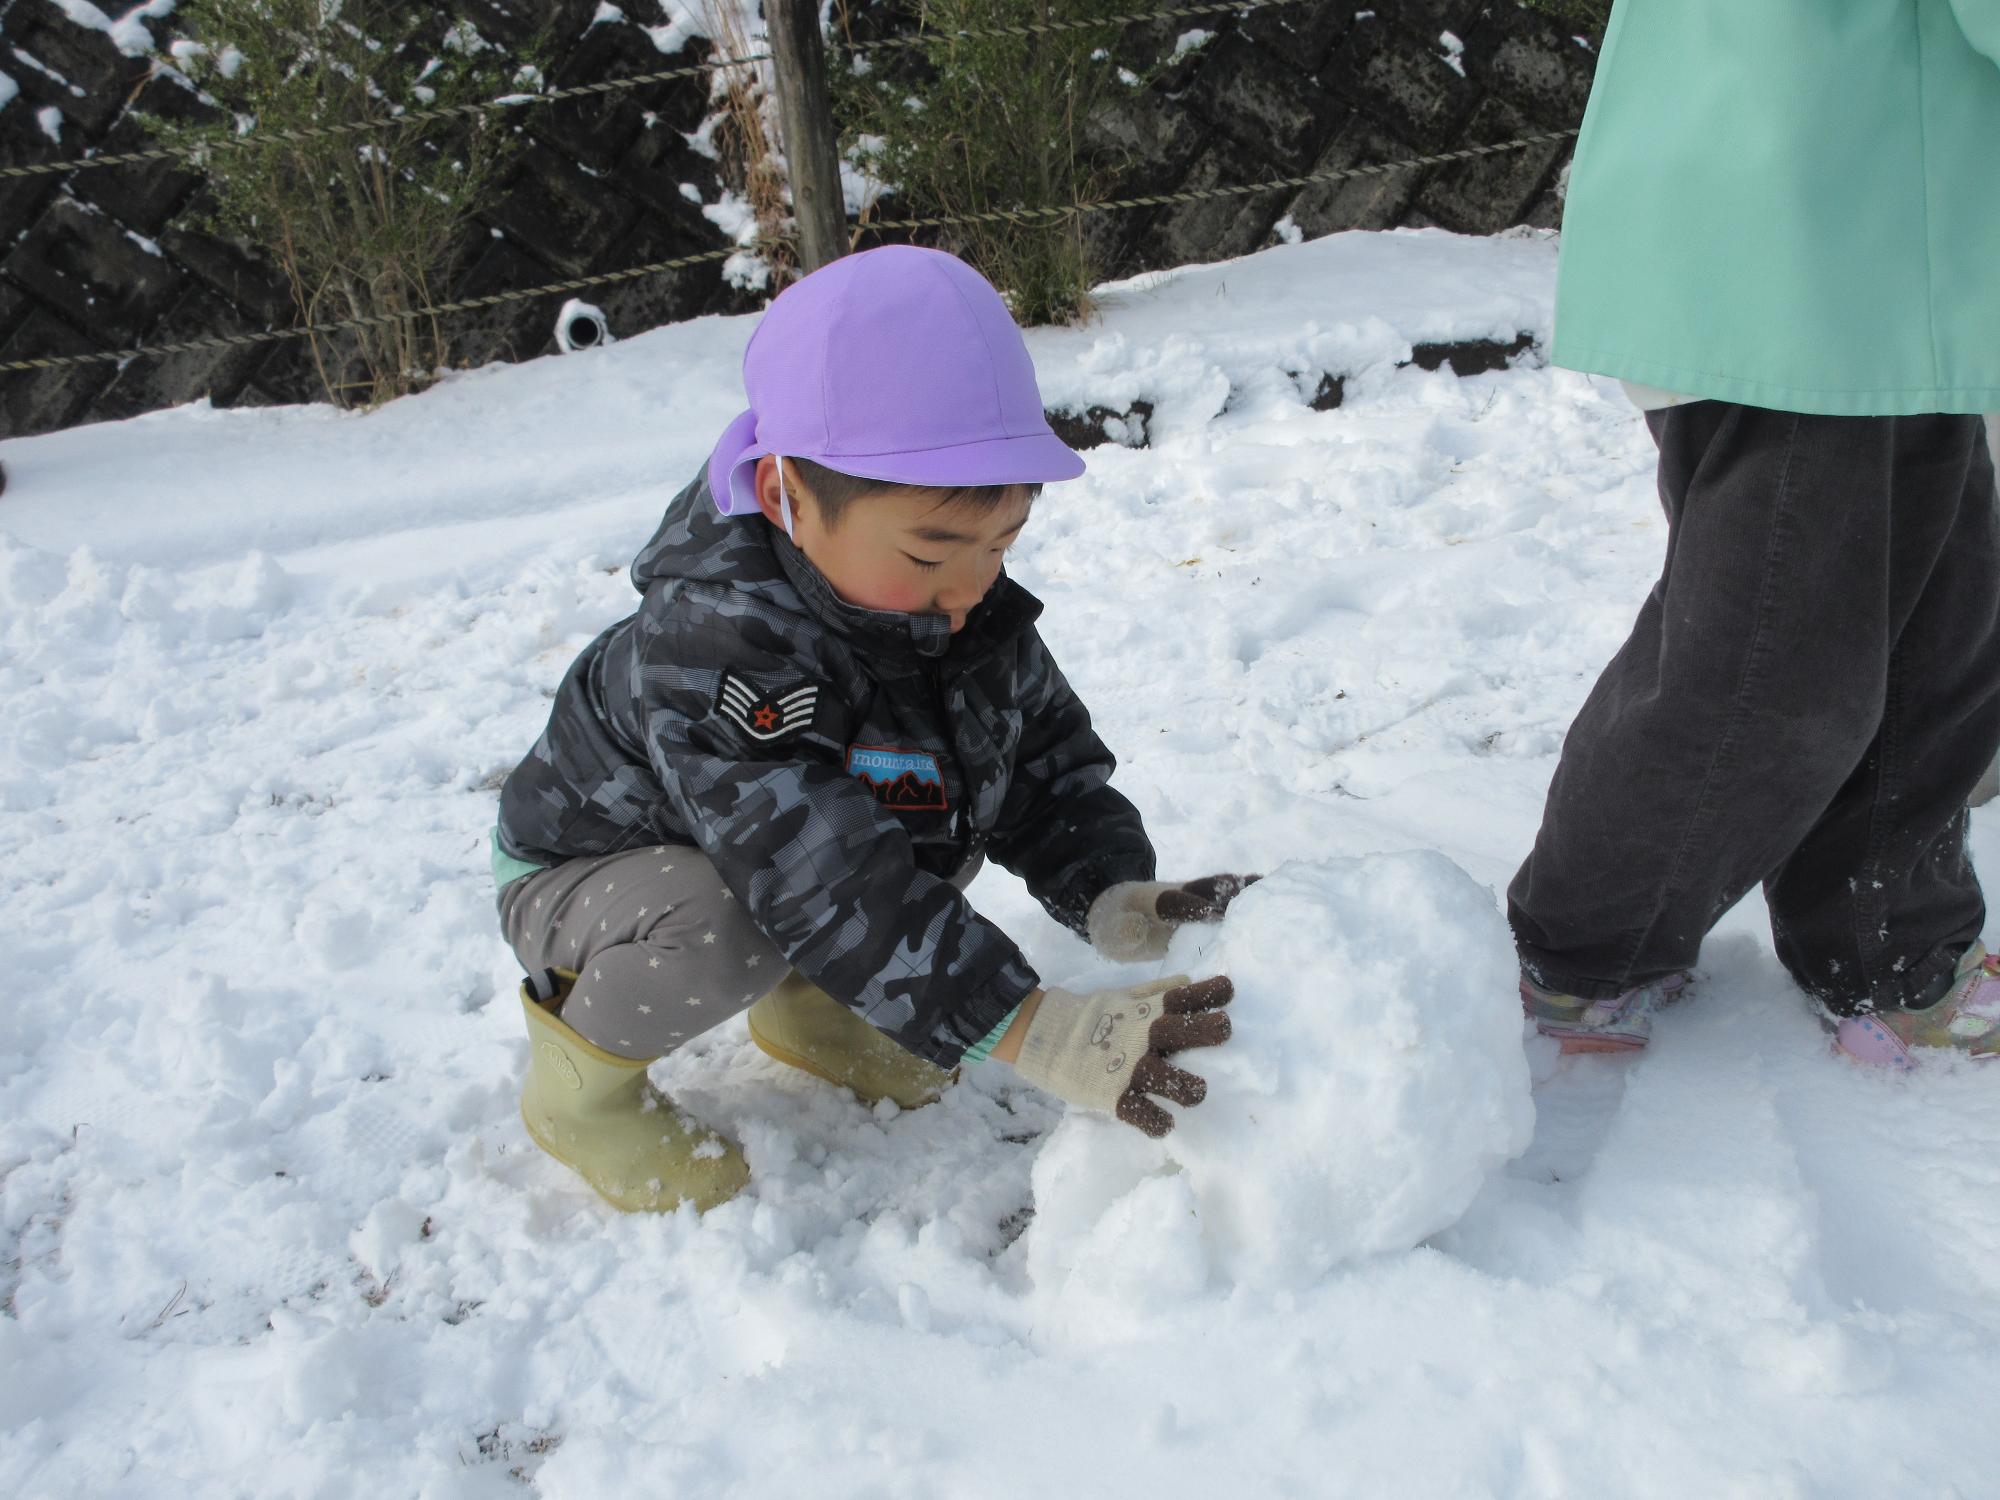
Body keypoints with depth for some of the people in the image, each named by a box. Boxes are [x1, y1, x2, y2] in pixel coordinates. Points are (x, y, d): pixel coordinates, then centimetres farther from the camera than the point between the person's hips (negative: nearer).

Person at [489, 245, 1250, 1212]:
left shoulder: (975, 611, -17)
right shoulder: (710, 647, -40)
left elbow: (1047, 766, -10)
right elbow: (834, 892, -45)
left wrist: (1116, 898, -31)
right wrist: (1037, 1032, -51)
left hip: (803, 841, 7)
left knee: (954, 809, -10)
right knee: (726, 934, -36)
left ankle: (802, 1005, 12)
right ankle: (578, 1071, -4)